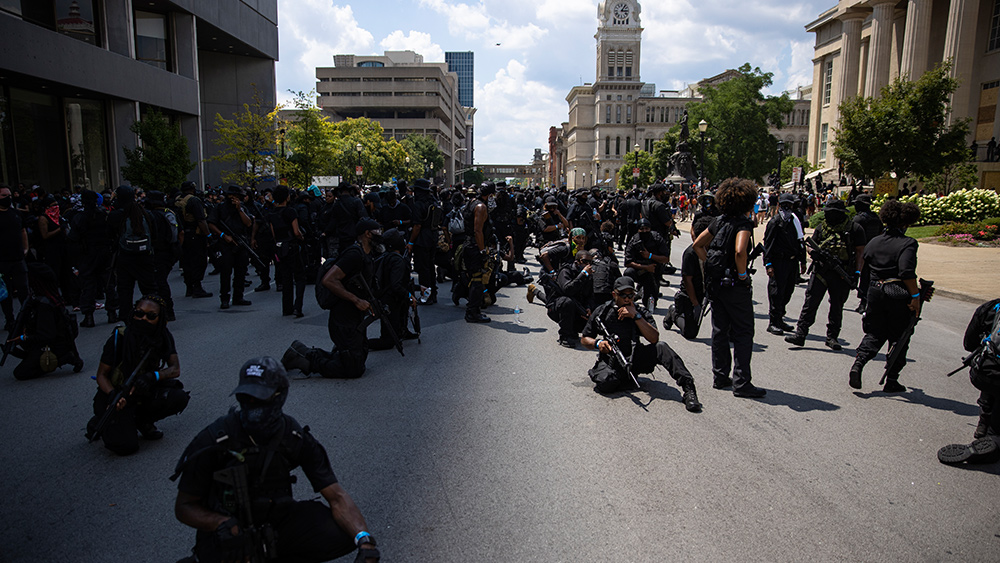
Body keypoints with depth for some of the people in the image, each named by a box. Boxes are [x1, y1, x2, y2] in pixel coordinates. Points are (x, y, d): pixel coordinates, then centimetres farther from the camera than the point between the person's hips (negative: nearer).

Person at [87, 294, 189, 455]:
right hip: (116, 393, -4)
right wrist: (113, 395, -31)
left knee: (179, 398, -25)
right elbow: (102, 375, -12)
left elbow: (175, 369, -14)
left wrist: (153, 376, -34)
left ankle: (141, 419, 5)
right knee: (126, 446, -21)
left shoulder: (163, 336, -10)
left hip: (145, 392, 4)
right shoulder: (119, 338, -19)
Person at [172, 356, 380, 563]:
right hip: (230, 535, -2)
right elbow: (184, 506, -9)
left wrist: (365, 541, -30)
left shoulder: (295, 437, -12)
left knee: (345, 533, -19)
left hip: (277, 522, 3)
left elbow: (336, 496, -14)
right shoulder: (214, 441, -18)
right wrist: (224, 524, -30)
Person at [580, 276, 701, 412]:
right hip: (610, 360, -2)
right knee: (606, 382, -36)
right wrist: (597, 343, -15)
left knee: (661, 348, -25)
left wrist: (636, 316, -17)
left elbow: (654, 339, -11)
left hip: (634, 358, 2)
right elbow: (584, 339, 7)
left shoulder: (640, 312, 4)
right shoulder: (602, 312, 1)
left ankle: (688, 387, -25)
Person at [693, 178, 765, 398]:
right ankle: (741, 383, 3)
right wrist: (742, 274, -17)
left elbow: (698, 244, 14)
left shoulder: (719, 221, 8)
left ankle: (720, 377, 22)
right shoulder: (743, 223, -15)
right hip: (735, 285, -8)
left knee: (720, 330, 14)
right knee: (743, 332, 2)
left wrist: (710, 264, 12)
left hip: (716, 282, 8)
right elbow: (739, 251, -31)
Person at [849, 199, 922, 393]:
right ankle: (891, 380, 14)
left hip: (875, 291, 4)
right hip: (898, 294, -4)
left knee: (875, 333, 16)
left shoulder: (873, 242, 4)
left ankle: (858, 363, -6)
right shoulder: (908, 243, -12)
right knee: (899, 338, 10)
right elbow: (907, 272, -23)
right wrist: (915, 296, -16)